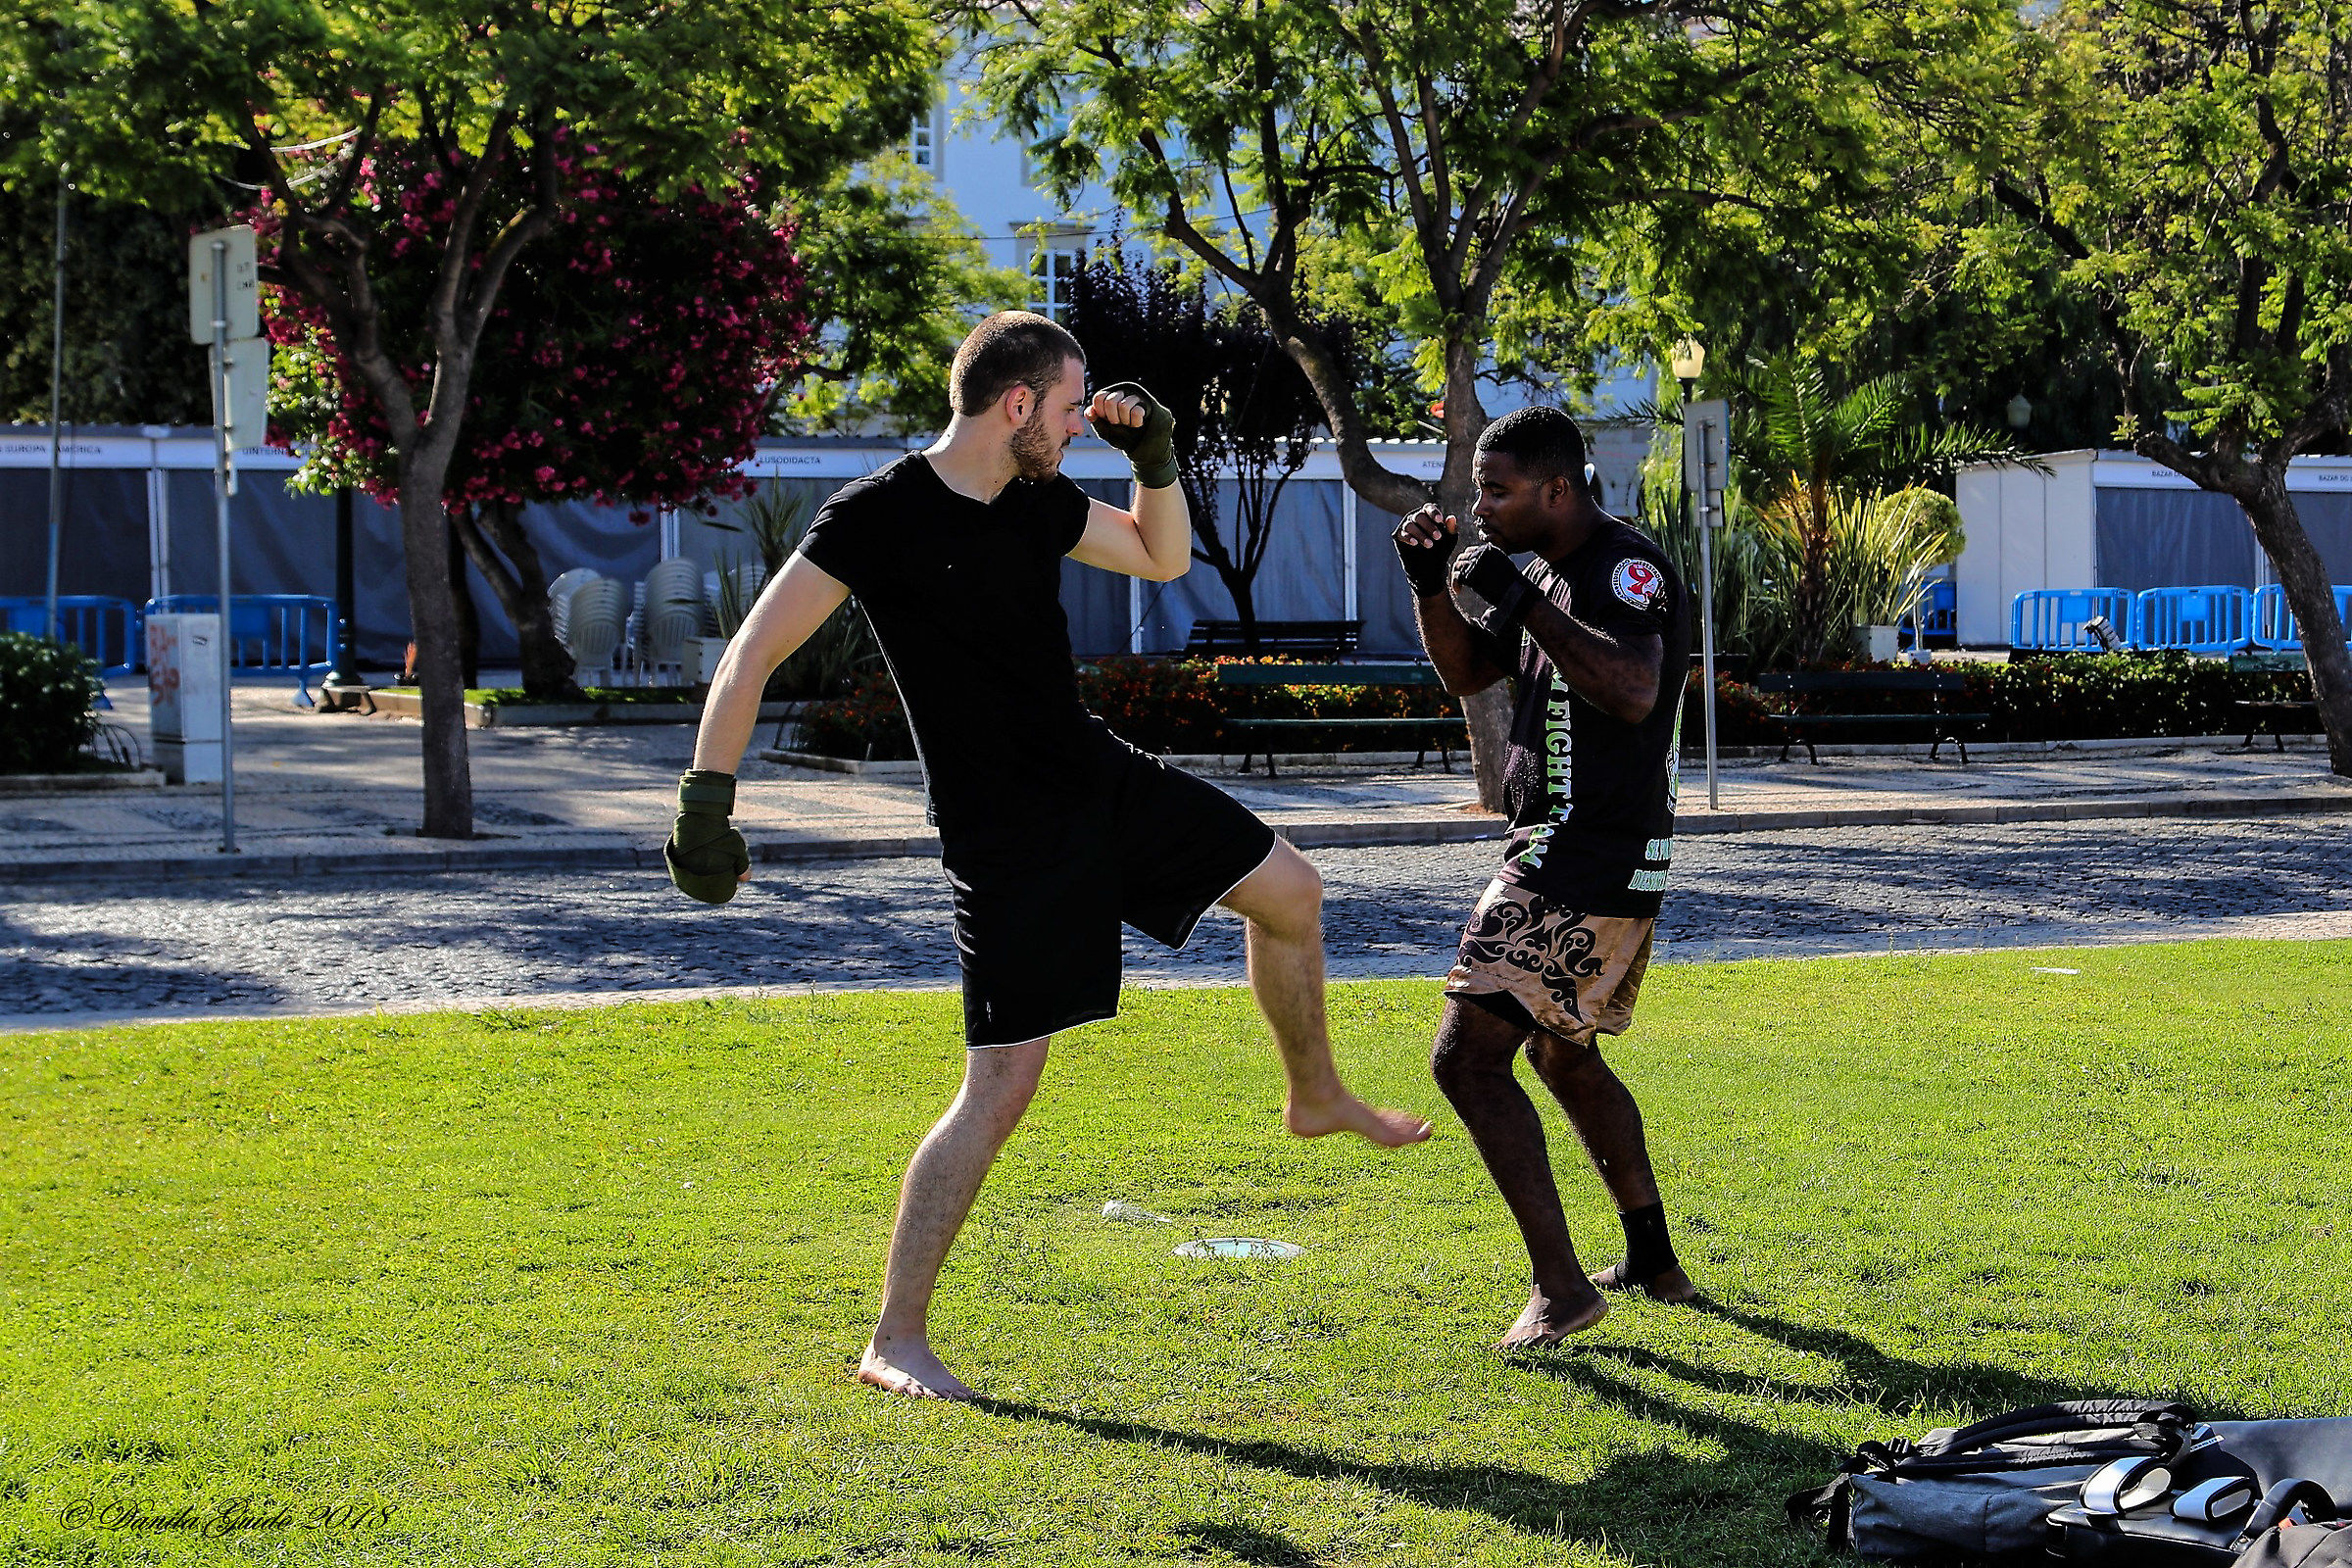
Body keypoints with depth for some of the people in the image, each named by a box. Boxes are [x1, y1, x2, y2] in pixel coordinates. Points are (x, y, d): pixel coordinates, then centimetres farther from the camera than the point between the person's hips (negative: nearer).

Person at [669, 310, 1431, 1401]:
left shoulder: (1040, 501, 4)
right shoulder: (877, 515, -18)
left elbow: (1164, 558, 20)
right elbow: (749, 660, -17)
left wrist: (1154, 456, 2)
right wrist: (705, 805, -23)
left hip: (1104, 779, 8)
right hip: (1005, 839, -8)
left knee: (1290, 890, 16)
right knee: (1002, 1088, -12)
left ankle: (1315, 1095, 42)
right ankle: (895, 1342, -3)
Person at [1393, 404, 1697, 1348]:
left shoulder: (1627, 568, -16)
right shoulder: (1549, 574, 14)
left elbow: (1632, 693, -33)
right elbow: (1467, 672, 22)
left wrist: (1523, 601, -30)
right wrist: (1431, 583, 6)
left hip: (1587, 862, -11)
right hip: (1575, 852, 11)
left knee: (1468, 1056, -16)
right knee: (1561, 1052, 25)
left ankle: (1561, 1287, -14)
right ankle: (1654, 1263, 34)